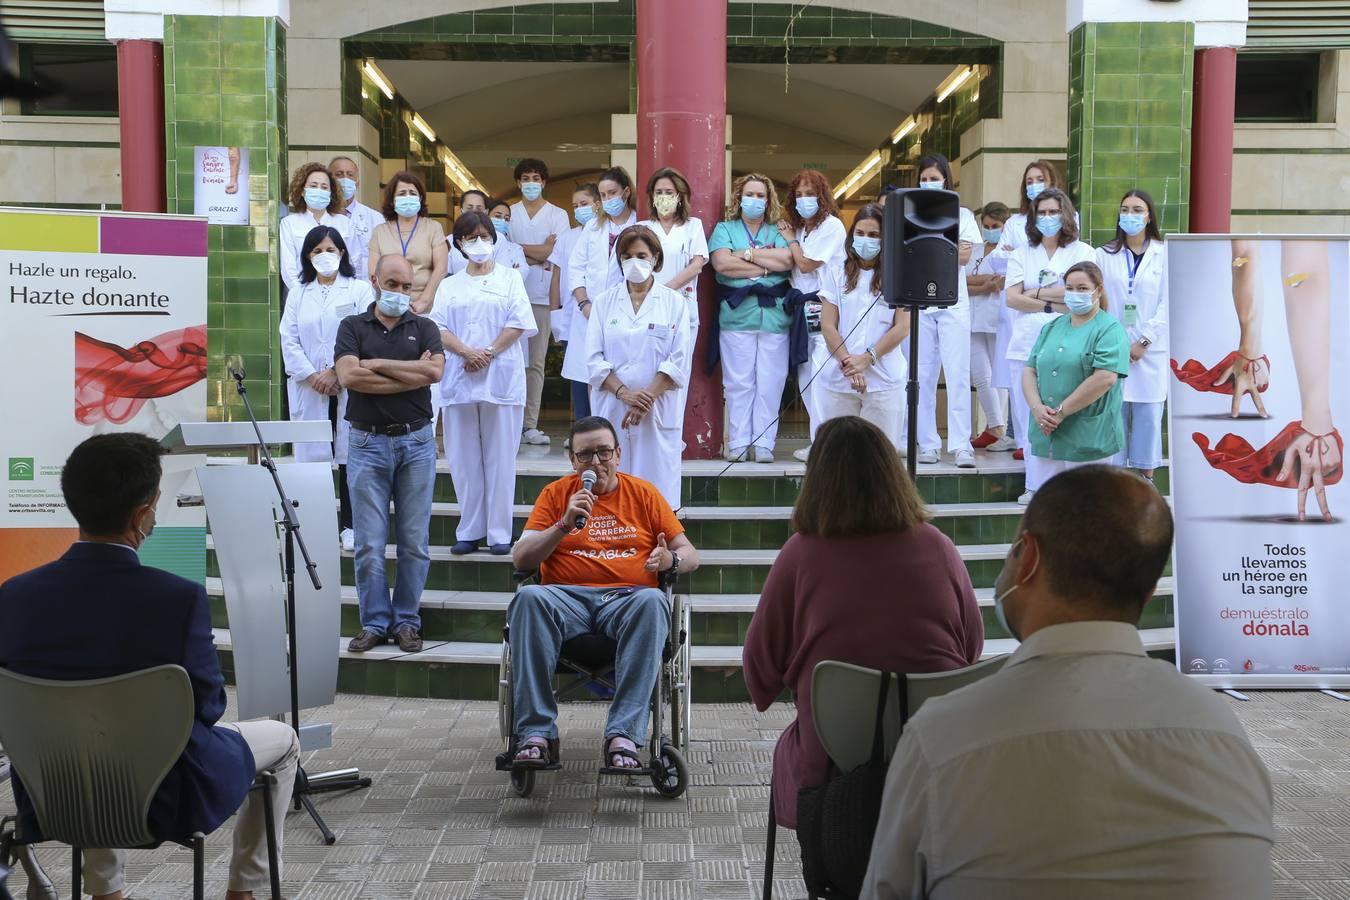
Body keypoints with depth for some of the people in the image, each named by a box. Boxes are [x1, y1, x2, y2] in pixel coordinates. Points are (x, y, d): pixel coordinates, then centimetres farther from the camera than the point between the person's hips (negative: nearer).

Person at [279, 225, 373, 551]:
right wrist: (311, 376, -6)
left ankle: (350, 526, 5)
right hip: (309, 389, 3)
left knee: (349, 456, -1)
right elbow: (289, 341, 7)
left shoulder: (359, 289, 4)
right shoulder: (298, 295, 15)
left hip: (349, 387, -3)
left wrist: (336, 373, -12)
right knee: (313, 455, 1)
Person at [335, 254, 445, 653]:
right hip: (368, 443, -1)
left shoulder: (424, 328, 9)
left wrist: (377, 365, -7)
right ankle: (374, 622, 10)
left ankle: (407, 621, 14)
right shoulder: (352, 327, 7)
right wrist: (411, 375, -9)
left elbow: (435, 371, -11)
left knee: (414, 541, 3)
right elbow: (348, 376, -11)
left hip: (417, 442, 1)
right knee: (369, 542, 0)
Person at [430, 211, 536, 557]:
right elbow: (438, 327, 5)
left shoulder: (510, 278, 11)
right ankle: (469, 531, 9)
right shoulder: (449, 285, 17)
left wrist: (488, 354, -11)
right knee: (464, 457, 2)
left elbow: (519, 323, -1)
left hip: (501, 378, -2)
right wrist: (466, 352, -13)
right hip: (459, 380, 3)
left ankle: (499, 532, 2)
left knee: (500, 457, -2)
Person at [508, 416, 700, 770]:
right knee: (529, 597, -34)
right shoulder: (556, 493, 15)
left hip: (627, 598, 0)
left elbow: (690, 555, 15)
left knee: (652, 601, -36)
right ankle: (536, 734, -33)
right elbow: (520, 559, 8)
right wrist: (565, 525, -6)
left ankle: (623, 734, -37)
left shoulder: (643, 494, 16)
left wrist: (670, 561, -9)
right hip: (566, 597, 0)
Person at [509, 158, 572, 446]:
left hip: (542, 296, 0)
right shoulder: (509, 213, 14)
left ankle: (530, 425, 3)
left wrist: (518, 248, -2)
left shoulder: (558, 215, 10)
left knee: (535, 361, 0)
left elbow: (553, 250, -3)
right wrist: (536, 256, -6)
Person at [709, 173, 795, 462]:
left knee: (770, 382, -1)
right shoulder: (724, 229, 12)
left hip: (774, 316, 1)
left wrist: (746, 254, -5)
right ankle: (738, 443, 4)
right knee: (738, 383, -2)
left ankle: (764, 443, 4)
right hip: (736, 316, -1)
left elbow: (788, 259, -5)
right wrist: (767, 266, -5)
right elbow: (721, 263, -7)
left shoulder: (779, 231, 15)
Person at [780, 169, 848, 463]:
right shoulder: (798, 228, 19)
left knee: (821, 375, -13)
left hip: (825, 308, -8)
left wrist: (791, 240, 4)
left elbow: (807, 264, -9)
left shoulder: (831, 226, -6)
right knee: (806, 378, 7)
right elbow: (791, 267, 15)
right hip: (803, 308, 8)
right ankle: (817, 436, 14)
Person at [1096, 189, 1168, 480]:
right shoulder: (1104, 255, 9)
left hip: (1150, 350, -1)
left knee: (1148, 415, 1)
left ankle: (1147, 480, 10)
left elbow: (1167, 303, -2)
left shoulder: (1165, 254, 2)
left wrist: (1144, 341, -9)